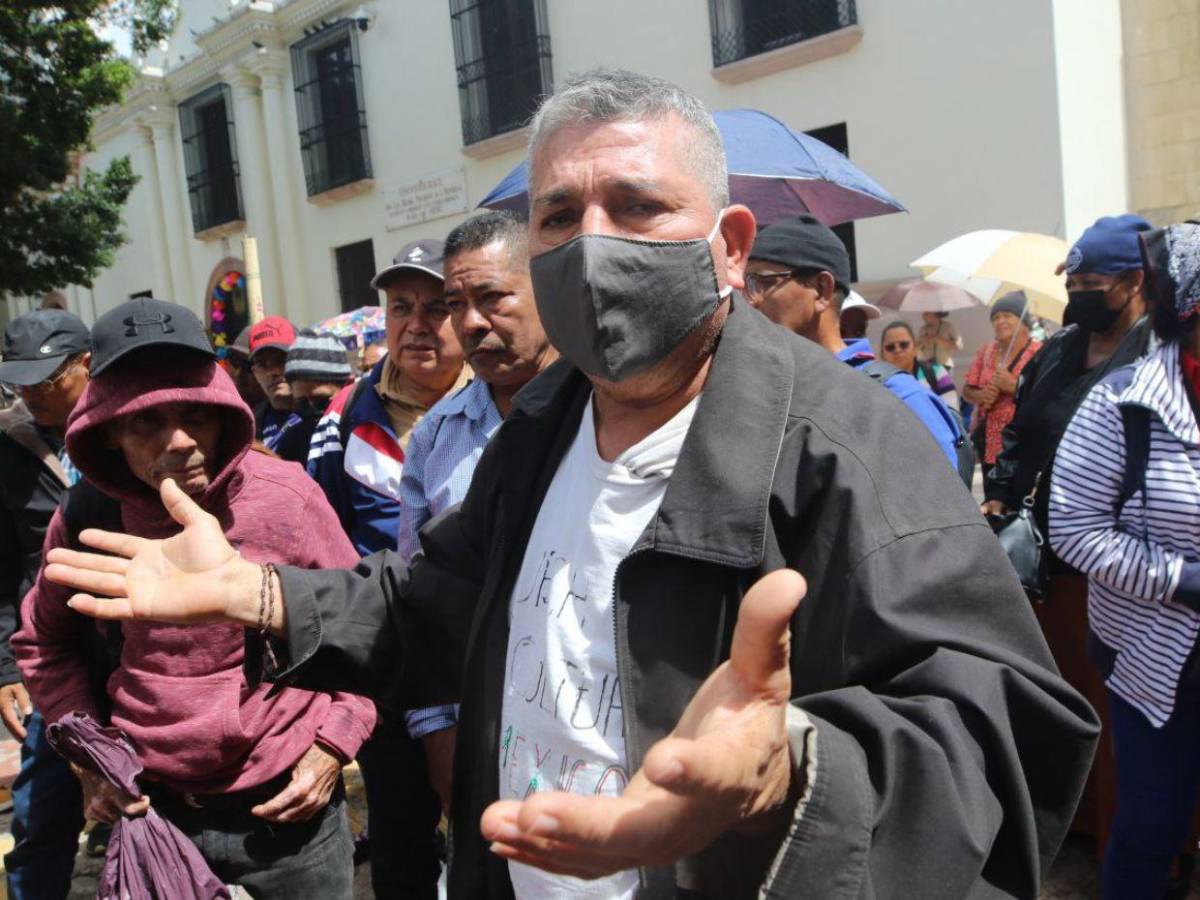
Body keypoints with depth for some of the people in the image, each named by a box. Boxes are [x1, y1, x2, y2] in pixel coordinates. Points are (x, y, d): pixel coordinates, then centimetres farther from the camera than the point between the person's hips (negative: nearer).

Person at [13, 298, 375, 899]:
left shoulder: (285, 496, -14)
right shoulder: (88, 516, -9)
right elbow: (43, 640, 10)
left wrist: (333, 746, -7)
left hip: (290, 802, -1)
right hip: (151, 807, 2)